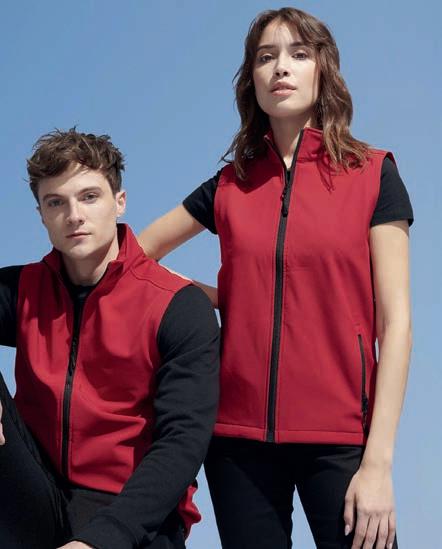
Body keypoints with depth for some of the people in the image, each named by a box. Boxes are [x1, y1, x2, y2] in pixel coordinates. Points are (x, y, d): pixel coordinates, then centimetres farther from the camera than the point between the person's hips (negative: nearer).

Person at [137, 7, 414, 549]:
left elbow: (396, 321, -5)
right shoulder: (230, 185, 9)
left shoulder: (372, 173, 1)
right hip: (239, 439, 3)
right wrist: (215, 298, 3)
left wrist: (379, 462, -11)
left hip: (339, 439, -2)